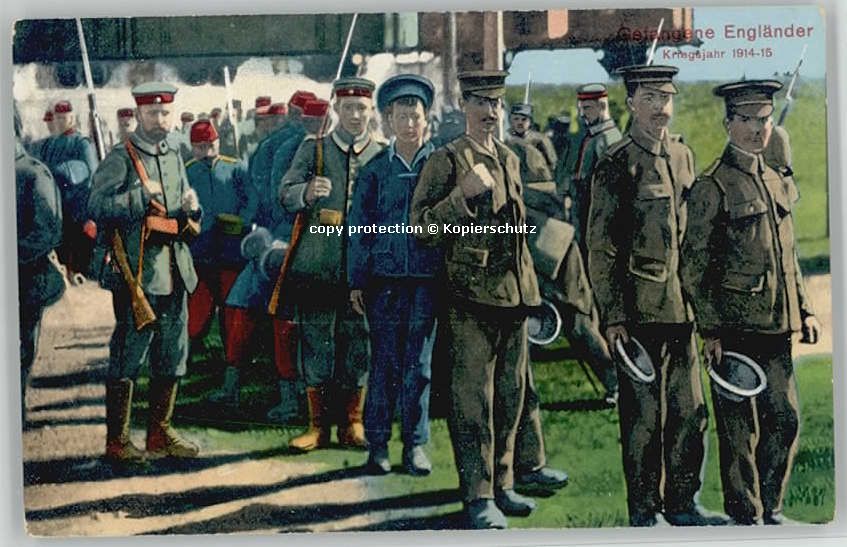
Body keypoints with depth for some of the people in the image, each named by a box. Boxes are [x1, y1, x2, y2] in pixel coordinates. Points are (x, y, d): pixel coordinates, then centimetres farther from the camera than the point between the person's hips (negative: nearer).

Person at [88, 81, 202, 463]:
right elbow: (97, 207, -17)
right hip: (137, 273, -7)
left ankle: (160, 434, 22)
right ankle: (117, 440, 5)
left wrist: (191, 207, -1)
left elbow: (191, 223, 21)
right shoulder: (120, 159, -5)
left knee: (172, 358, 11)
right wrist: (142, 194, -23)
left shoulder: (175, 159, 16)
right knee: (127, 357, -2)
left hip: (175, 272, 7)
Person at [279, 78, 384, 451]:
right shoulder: (313, 149, 7)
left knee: (358, 345, 5)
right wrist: (306, 192, -25)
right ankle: (318, 425, 13)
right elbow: (285, 194, -2)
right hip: (317, 264, 0)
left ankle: (352, 424, 17)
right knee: (316, 343, 3)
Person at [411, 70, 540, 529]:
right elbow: (423, 228, -12)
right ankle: (478, 496, 3)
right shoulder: (447, 160, -7)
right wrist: (464, 193, -24)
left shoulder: (511, 160, 14)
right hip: (471, 297, -7)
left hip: (515, 293, 7)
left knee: (510, 396, 12)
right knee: (473, 400, -4)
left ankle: (502, 484, 23)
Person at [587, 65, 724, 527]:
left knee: (690, 411, 11)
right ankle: (644, 512, 13)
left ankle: (682, 503, 23)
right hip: (640, 309, -6)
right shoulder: (616, 165, -9)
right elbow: (600, 249, -10)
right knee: (644, 415, 1)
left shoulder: (683, 155, 11)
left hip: (683, 306, 7)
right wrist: (612, 316, -13)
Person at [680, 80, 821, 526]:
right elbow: (694, 266, -10)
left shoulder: (778, 182, 14)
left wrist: (804, 310, 15)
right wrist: (710, 330, -13)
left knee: (786, 419, 10)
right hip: (736, 325, -7)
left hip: (778, 323, 7)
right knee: (740, 428, 3)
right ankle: (745, 517, 15)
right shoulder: (712, 186, -8)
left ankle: (770, 508, 24)